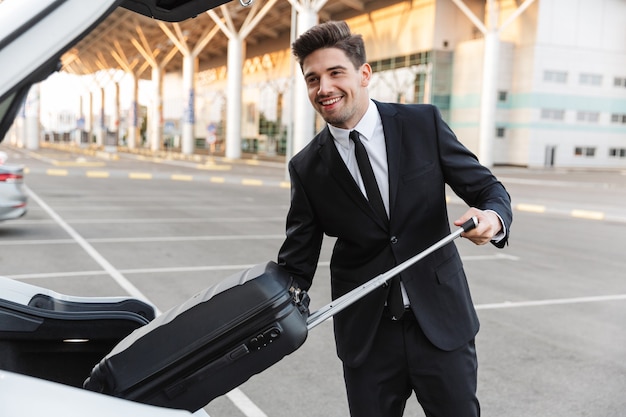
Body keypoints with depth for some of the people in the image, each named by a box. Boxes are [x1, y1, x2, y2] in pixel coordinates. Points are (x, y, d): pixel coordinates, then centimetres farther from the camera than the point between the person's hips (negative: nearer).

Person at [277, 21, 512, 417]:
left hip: (441, 320, 0)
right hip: (365, 334, 1)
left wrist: (493, 217, -22)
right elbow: (297, 262, 1)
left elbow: (488, 188, 1)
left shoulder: (423, 123, -5)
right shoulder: (307, 168, -2)